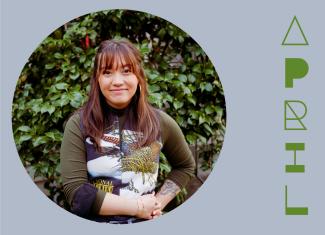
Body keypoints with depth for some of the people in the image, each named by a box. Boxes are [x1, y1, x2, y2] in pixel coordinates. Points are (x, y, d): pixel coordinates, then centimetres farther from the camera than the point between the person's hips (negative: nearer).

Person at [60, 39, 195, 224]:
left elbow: (185, 166, 11)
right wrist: (137, 207, -18)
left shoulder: (160, 122, -5)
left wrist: (159, 202, -3)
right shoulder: (78, 125, -12)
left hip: (146, 225, 2)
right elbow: (76, 193, -18)